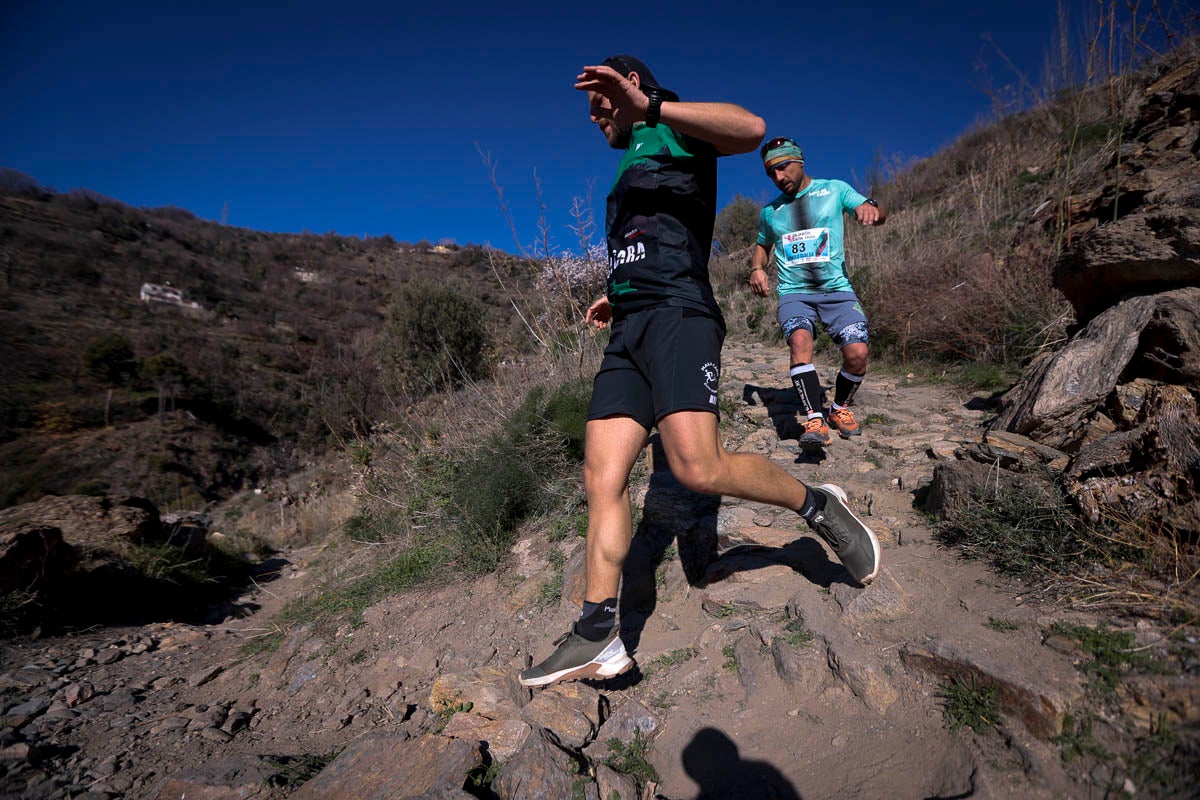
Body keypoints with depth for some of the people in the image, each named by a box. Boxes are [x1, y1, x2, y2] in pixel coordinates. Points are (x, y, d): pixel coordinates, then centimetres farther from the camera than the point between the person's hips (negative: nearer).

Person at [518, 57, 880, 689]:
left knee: (698, 466, -27)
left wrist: (651, 106, -19)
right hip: (629, 332, 8)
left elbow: (750, 128, -15)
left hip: (677, 315, -8)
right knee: (602, 478, -5)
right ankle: (596, 635, -3)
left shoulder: (674, 132, 9)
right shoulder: (630, 170, 35)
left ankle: (817, 505, -1)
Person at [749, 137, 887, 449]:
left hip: (836, 289, 0)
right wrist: (756, 269, 6)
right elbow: (763, 245, 29)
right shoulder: (770, 210, 14)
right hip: (794, 292, 1)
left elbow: (880, 216, 5)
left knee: (857, 353, -18)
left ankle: (840, 408, 12)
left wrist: (870, 208, -21)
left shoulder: (834, 189, 8)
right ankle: (815, 420, -34)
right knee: (800, 339, -31)